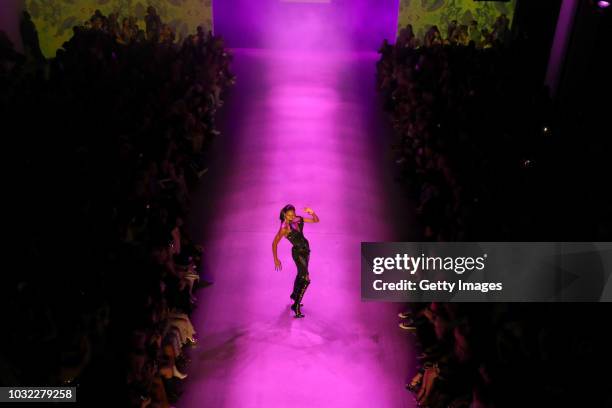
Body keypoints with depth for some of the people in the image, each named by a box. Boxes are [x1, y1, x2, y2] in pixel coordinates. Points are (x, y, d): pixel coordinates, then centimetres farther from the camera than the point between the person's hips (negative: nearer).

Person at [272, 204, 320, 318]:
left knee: (301, 274, 27)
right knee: (305, 279, -16)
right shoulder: (284, 227, -22)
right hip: (298, 252, -8)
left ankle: (294, 295, 51)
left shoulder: (298, 219, -3)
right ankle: (296, 306, -12)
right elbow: (274, 243, -20)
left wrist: (312, 213, -17)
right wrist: (276, 259, -20)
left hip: (305, 250, 8)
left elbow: (316, 220, 3)